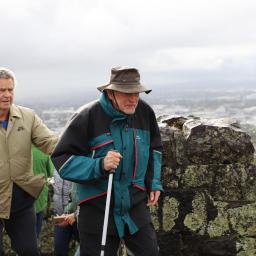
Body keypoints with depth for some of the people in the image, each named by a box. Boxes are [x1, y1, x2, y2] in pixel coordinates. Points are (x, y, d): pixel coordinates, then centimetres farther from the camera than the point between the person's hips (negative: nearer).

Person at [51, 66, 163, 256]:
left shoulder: (144, 112, -2)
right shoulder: (88, 116, -16)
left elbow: (154, 148, 18)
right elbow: (62, 159, -14)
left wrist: (154, 182, 12)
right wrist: (99, 166, -27)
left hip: (136, 204, 4)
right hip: (97, 209, -3)